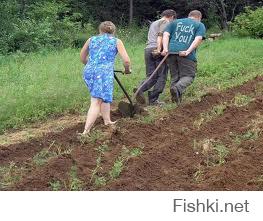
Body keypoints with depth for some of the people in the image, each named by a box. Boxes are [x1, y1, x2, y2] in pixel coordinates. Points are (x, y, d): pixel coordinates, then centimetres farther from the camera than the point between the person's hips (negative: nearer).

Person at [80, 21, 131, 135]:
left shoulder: (91, 39, 21)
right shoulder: (116, 41, 12)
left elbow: (82, 58, 31)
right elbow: (126, 60, 2)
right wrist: (127, 70, 22)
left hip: (89, 71, 5)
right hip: (104, 72, -5)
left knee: (105, 97, 25)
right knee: (96, 102, -8)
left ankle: (107, 121, 29)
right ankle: (86, 131, -17)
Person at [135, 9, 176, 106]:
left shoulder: (153, 23, 32)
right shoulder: (166, 22, 5)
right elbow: (161, 35, -11)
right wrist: (159, 49, -20)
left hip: (148, 49, 7)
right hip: (158, 51, -7)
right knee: (162, 76, -2)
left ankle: (140, 89, -21)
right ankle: (153, 99, -8)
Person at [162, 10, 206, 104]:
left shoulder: (175, 22, 25)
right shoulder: (200, 25, 16)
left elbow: (166, 35, 10)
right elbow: (198, 39, -2)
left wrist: (165, 49, -2)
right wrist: (188, 51, -11)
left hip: (171, 52, 4)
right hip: (186, 55, -3)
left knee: (174, 76, 13)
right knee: (188, 76, 2)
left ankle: (176, 99, 8)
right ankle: (177, 88, -25)